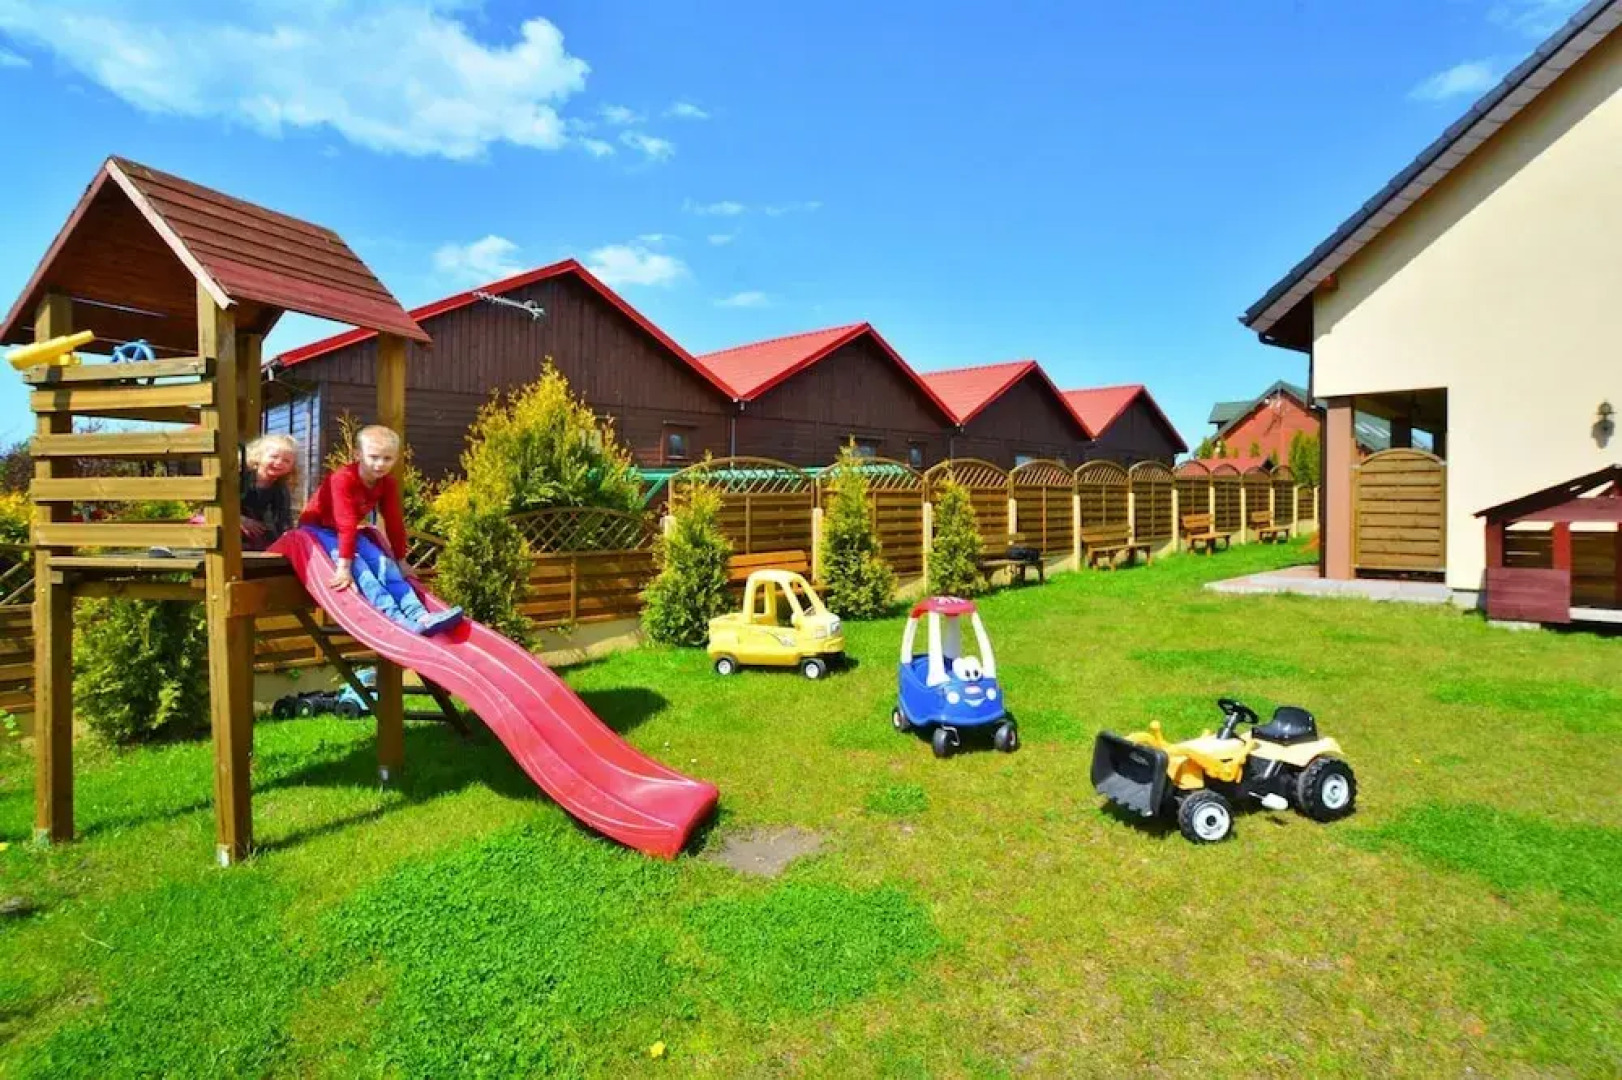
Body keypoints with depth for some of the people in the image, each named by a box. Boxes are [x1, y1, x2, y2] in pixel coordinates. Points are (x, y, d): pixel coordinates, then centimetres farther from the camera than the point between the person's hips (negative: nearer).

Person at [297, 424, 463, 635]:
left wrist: (401, 560, 0)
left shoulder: (388, 483, -10)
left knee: (383, 562, -17)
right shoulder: (343, 479, -29)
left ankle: (419, 615, -32)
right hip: (318, 527, -6)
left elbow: (394, 522, -4)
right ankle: (395, 617, -44)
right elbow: (346, 524, -35)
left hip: (347, 531, 6)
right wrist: (344, 566, -37)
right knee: (357, 566, -29)